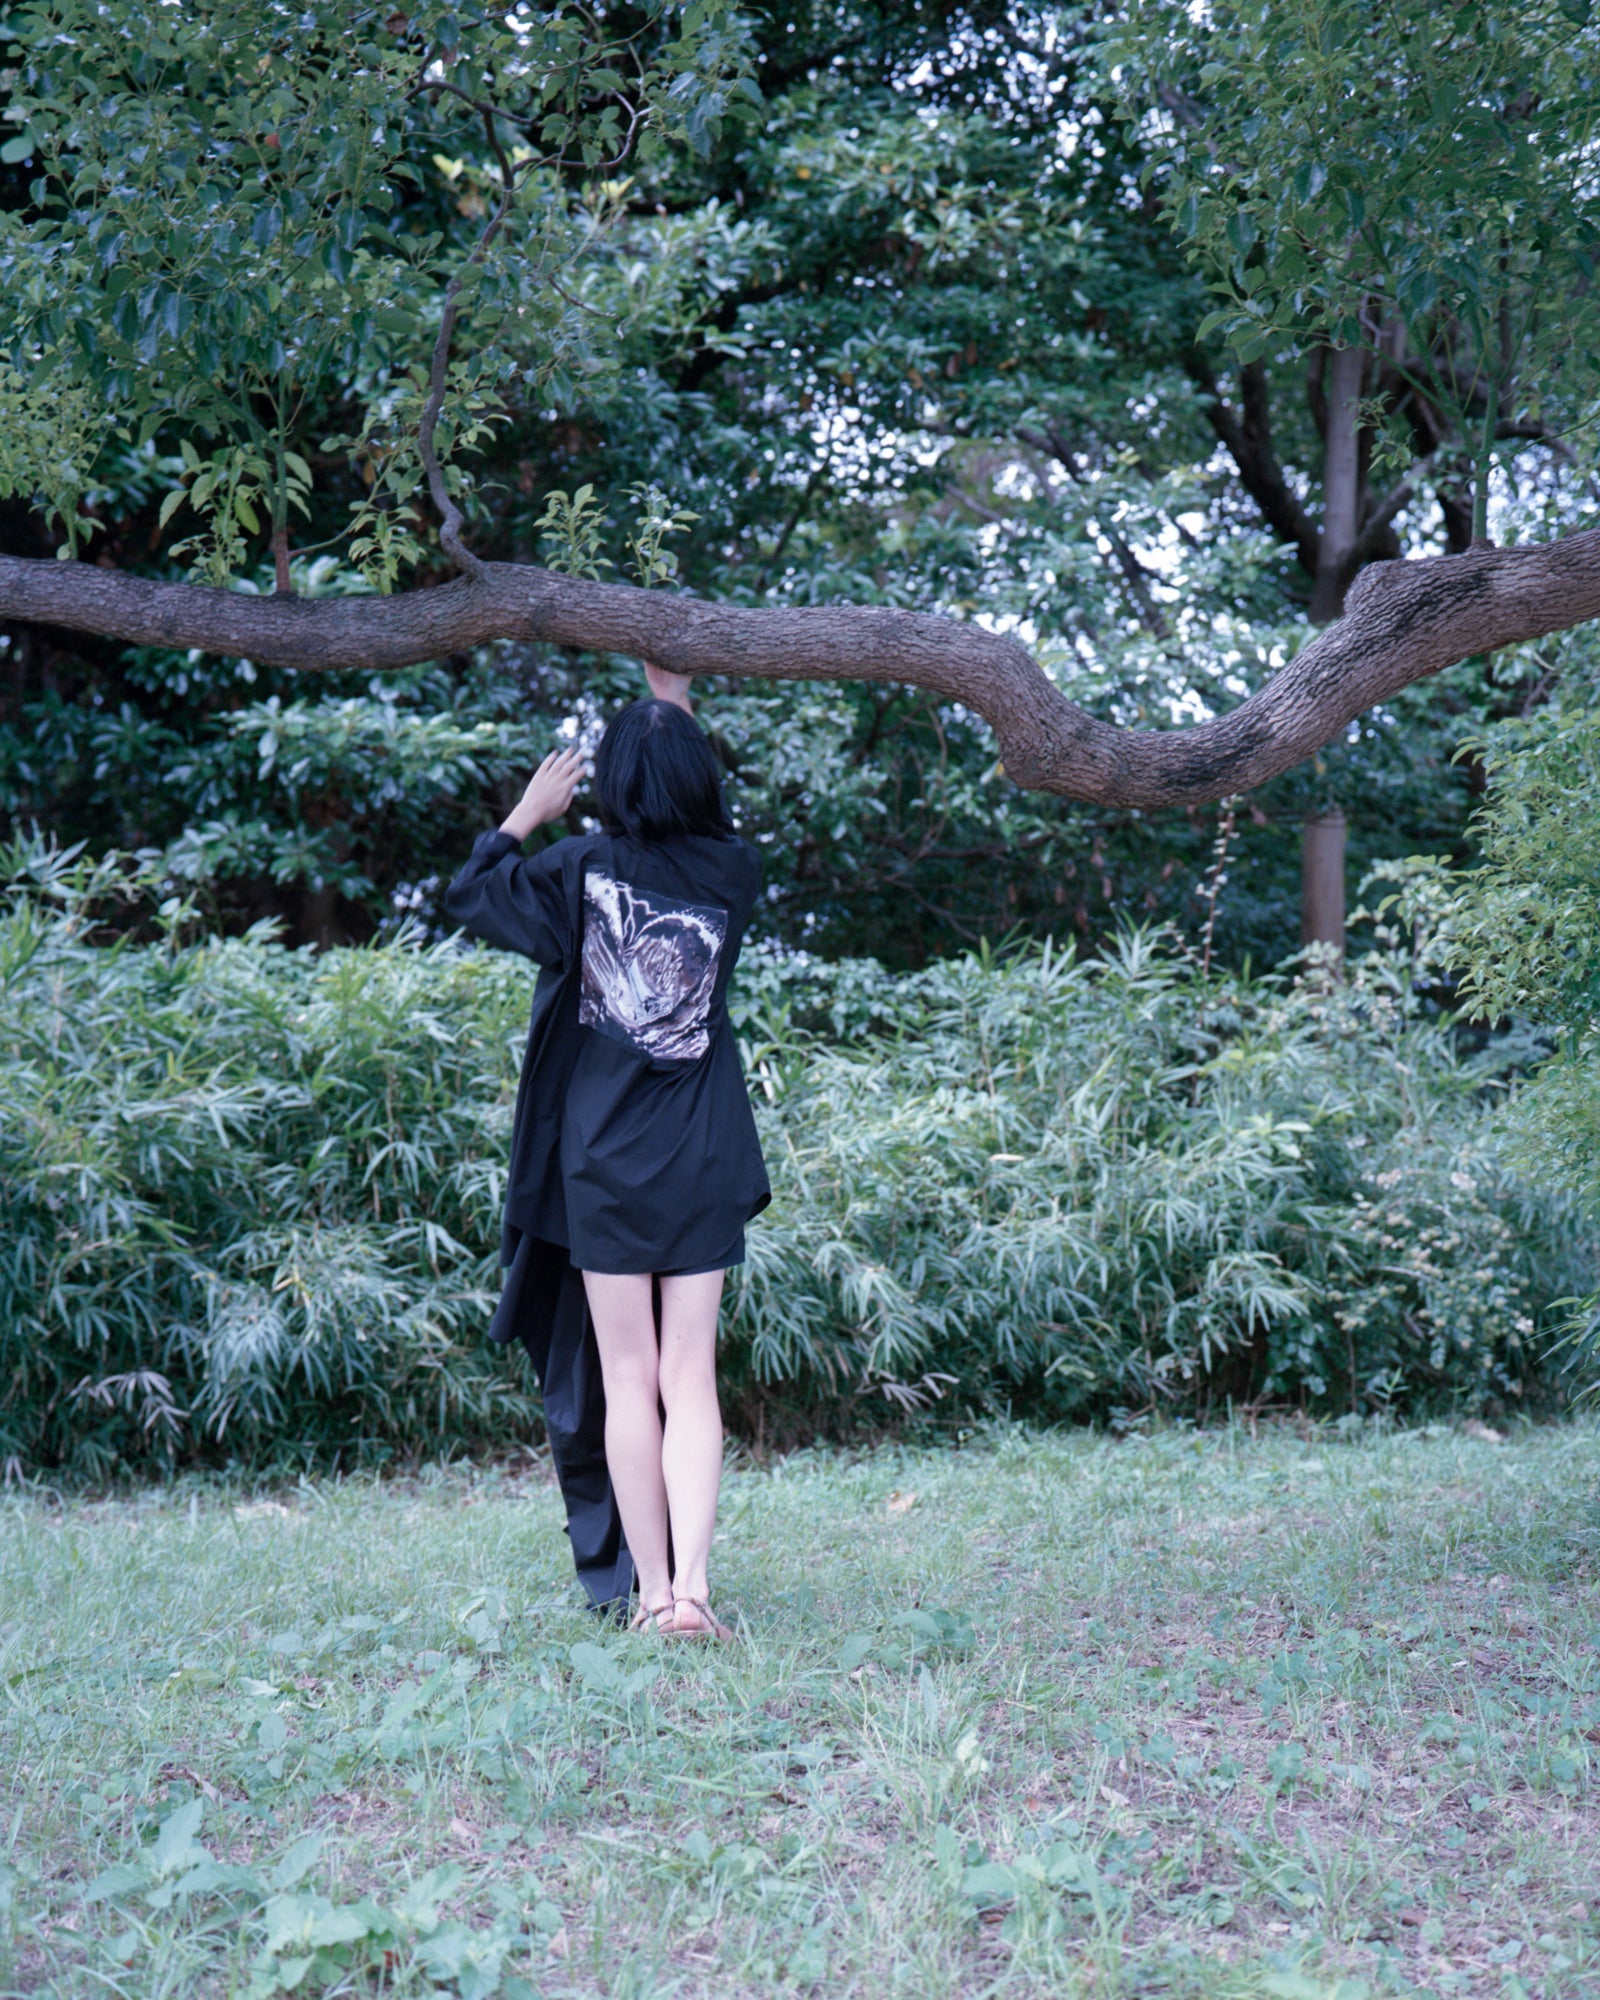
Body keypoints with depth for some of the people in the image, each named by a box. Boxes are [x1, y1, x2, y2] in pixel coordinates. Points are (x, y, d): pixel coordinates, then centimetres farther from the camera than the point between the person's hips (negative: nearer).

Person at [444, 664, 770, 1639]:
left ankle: (647, 1590, 7)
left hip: (603, 1165, -1)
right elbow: (710, 812, 23)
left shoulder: (582, 869, -7)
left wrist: (528, 811, 21)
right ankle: (691, 1585, -6)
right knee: (691, 1381, 4)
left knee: (627, 1379, 5)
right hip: (704, 1166, 2)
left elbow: (470, 893, 8)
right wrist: (675, 702, 32)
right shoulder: (731, 872, -1)